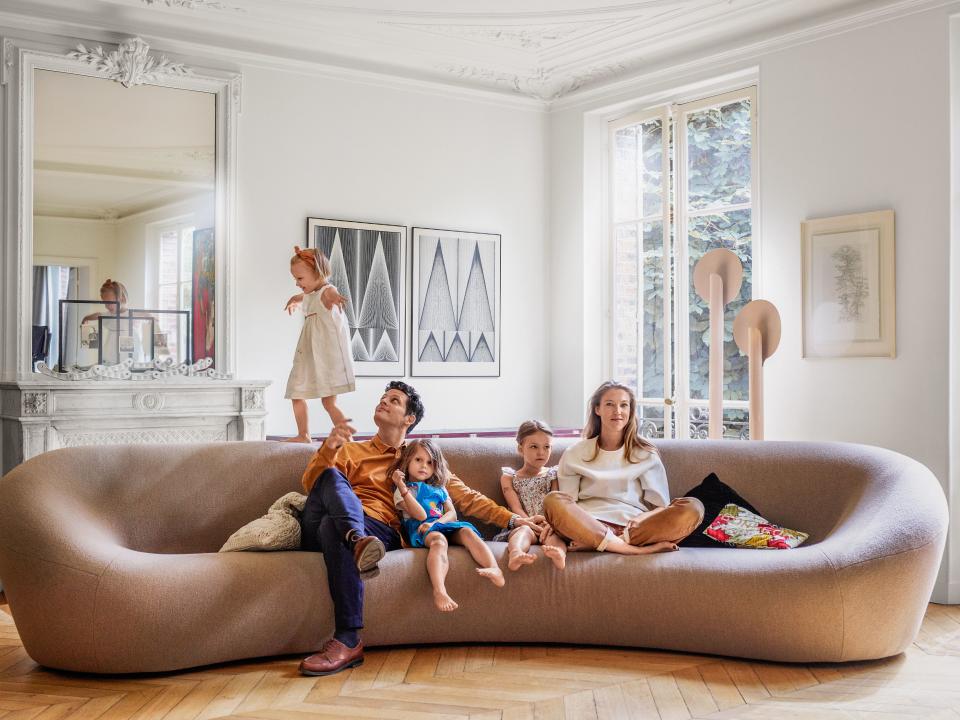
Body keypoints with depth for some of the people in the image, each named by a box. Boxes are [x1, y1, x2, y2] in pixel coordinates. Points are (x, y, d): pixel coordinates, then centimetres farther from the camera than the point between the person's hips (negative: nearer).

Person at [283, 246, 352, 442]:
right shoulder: (309, 295, 13)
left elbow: (330, 293, -44)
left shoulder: (327, 292, -15)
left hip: (328, 357, -10)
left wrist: (333, 296, -65)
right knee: (296, 395, 15)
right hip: (309, 357, 10)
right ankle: (303, 435, 26)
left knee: (329, 402, -13)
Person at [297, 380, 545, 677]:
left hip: (380, 530, -1)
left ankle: (348, 642, -46)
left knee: (333, 526, -39)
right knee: (332, 475, -30)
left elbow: (465, 497, 23)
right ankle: (358, 542, -55)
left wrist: (513, 519, 9)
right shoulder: (349, 450, 31)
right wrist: (329, 448, -5)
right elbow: (310, 486, 14)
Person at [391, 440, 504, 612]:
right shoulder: (402, 491, 14)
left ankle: (495, 570, -51)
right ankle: (439, 591, -65)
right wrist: (402, 487, -11)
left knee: (467, 531, -28)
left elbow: (452, 514, 14)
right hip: (419, 529, -5)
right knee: (438, 540, -39)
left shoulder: (439, 489, 30)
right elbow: (420, 515, -4)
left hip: (444, 525, 5)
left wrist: (435, 522, -9)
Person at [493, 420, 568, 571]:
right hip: (521, 524, -1)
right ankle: (516, 554, -70)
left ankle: (559, 554, -69)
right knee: (524, 531, -36)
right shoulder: (509, 477, 15)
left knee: (553, 535, -34)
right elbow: (517, 509, 0)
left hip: (547, 526, 1)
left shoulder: (552, 475, 18)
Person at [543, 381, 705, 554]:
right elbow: (566, 507, 9)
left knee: (692, 508, -25)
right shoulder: (575, 454, 15)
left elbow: (659, 505, 9)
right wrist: (554, 524, -14)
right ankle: (638, 550, -37)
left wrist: (642, 520, -14)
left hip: (634, 528, 1)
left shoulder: (645, 454, 16)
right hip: (588, 525, -1)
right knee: (552, 501, -31)